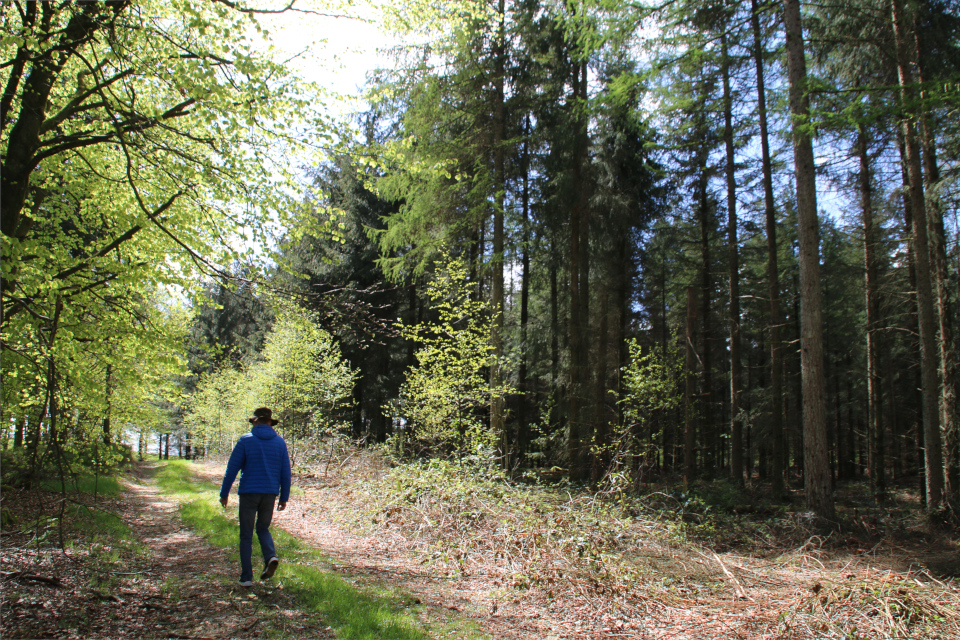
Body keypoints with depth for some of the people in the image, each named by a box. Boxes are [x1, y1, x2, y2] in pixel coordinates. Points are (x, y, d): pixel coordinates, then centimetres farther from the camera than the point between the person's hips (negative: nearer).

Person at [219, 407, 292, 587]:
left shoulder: (245, 440, -3)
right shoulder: (280, 442, 5)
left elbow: (232, 469, -4)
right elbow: (285, 472, 5)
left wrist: (224, 493, 5)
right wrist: (284, 497, 12)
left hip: (248, 493, -2)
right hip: (270, 493, 3)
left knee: (246, 536, 7)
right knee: (263, 528, 21)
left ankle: (246, 577, 6)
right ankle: (270, 557, -6)